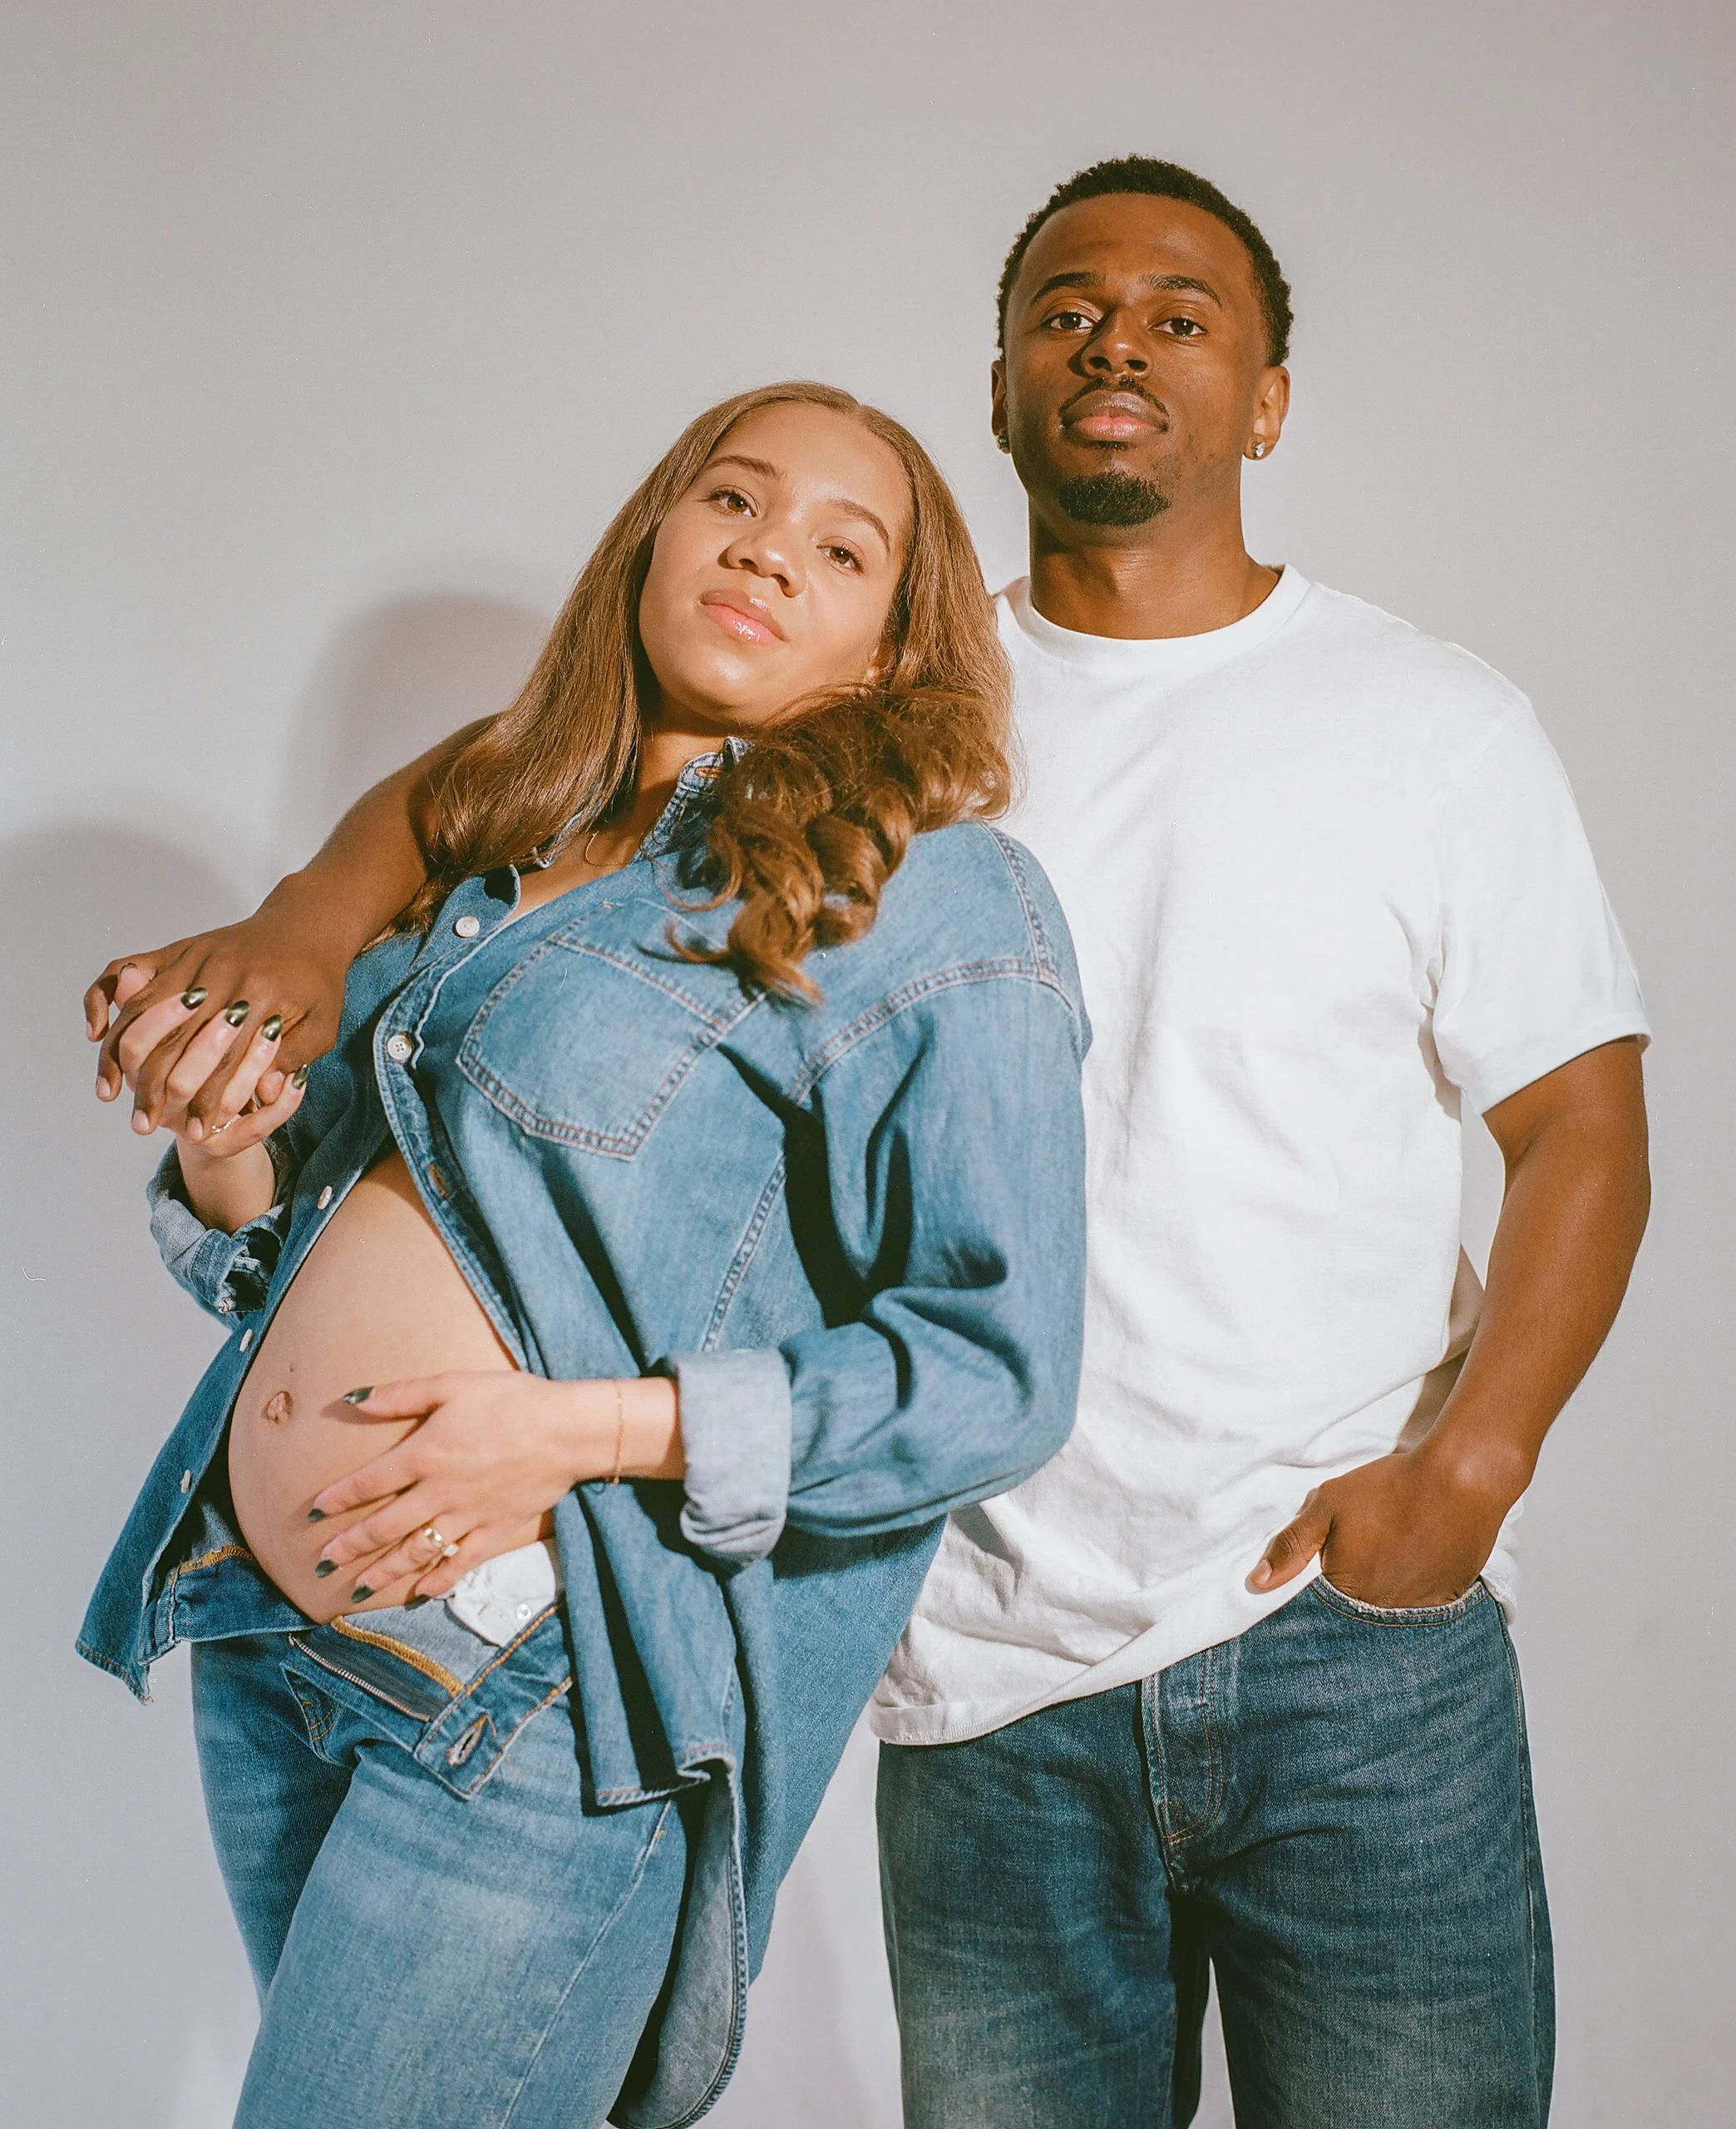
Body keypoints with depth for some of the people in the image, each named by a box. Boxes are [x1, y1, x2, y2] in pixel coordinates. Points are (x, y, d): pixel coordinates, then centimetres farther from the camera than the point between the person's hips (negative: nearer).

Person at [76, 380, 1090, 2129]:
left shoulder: (930, 900, -8)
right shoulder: (498, 859, 13)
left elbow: (998, 1372, -13)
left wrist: (588, 1428, -19)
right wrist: (233, 1169, -4)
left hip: (540, 1694, -7)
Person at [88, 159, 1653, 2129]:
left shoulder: (1434, 725, 2)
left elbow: (1584, 1131, 2)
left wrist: (1469, 1460, -12)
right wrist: (311, 917, -17)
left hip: (1353, 1626, 0)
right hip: (990, 1669, 1)